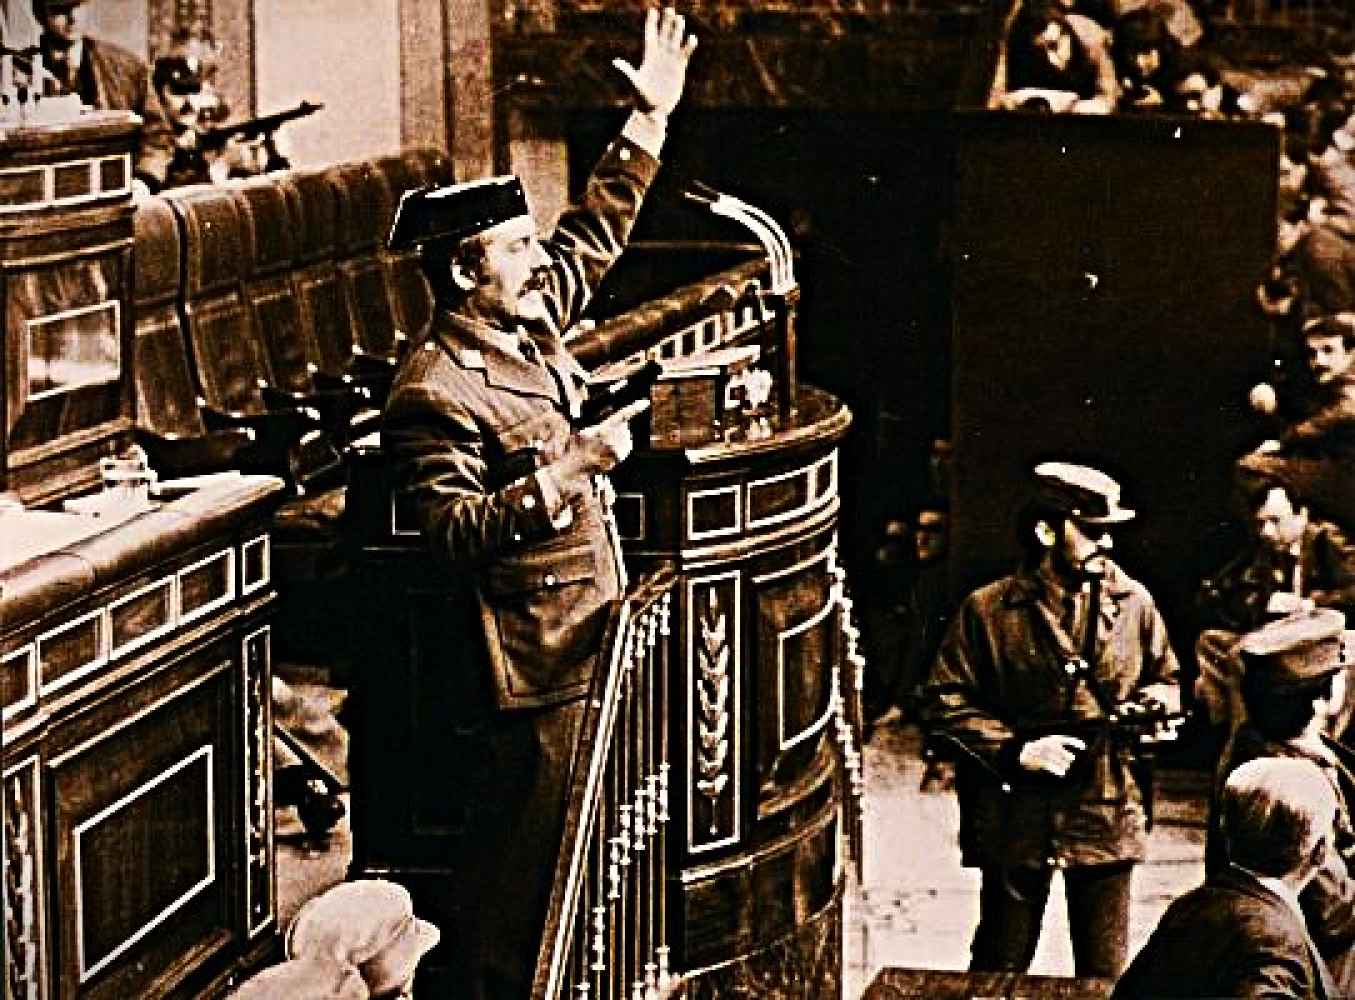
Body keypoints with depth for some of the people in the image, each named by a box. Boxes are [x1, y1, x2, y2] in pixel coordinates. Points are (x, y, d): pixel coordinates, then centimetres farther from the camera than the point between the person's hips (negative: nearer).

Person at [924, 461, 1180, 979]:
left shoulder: (1134, 604, 4)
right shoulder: (988, 610, -5)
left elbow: (1167, 679, 18)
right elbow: (946, 702, -4)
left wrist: (1155, 701, -6)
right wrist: (1015, 750, -15)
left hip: (1108, 813, 3)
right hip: (1016, 815, -2)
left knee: (1106, 970, 11)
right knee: (1001, 967, 11)